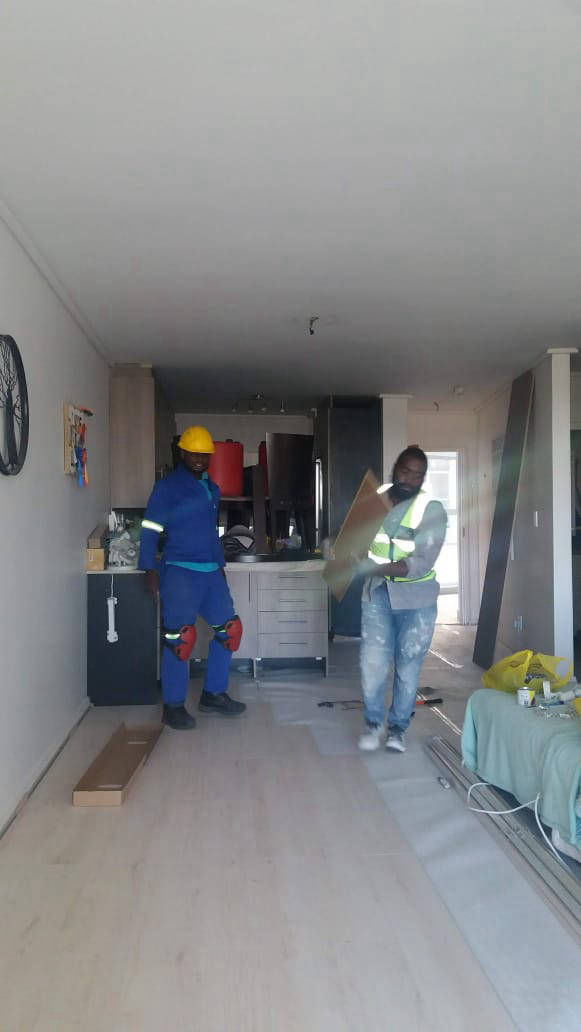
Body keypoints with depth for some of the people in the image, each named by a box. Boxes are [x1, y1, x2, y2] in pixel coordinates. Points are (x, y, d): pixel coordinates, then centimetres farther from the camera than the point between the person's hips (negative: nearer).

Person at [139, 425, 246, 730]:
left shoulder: (212, 489, 17)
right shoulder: (167, 487, -4)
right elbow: (150, 530, -8)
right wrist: (150, 570, -14)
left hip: (210, 572, 7)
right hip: (179, 571, -7)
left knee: (229, 629, 7)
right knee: (180, 636, -10)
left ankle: (213, 695, 20)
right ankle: (173, 706, 3)